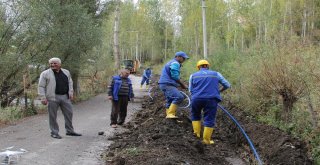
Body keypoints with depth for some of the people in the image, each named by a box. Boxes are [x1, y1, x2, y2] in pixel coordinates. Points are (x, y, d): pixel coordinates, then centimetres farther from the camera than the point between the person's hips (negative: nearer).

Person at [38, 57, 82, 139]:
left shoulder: (66, 72, 14)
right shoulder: (45, 74, 0)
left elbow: (70, 83, 21)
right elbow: (41, 86, -2)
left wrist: (71, 93, 9)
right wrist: (43, 98, -10)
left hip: (65, 97, 4)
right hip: (53, 97, -4)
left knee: (69, 114, 7)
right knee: (53, 116, 0)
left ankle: (70, 131, 20)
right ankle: (54, 133, 12)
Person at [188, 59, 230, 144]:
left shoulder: (193, 75, 15)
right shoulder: (216, 74, 15)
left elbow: (191, 90, 11)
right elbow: (227, 85, 20)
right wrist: (218, 90, 36)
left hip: (196, 99, 1)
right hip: (211, 99, -1)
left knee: (195, 115, 26)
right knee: (209, 120, 5)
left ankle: (197, 133, 21)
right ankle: (206, 140, 5)